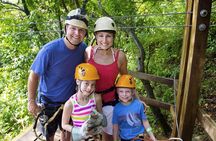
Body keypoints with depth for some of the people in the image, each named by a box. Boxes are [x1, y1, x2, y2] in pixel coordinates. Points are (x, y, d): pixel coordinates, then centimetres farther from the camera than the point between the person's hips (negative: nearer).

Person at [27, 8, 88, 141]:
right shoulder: (50, 49, -27)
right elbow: (34, 76, -17)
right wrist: (31, 102, -12)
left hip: (70, 100, 4)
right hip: (48, 102, -3)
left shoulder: (83, 48, -15)